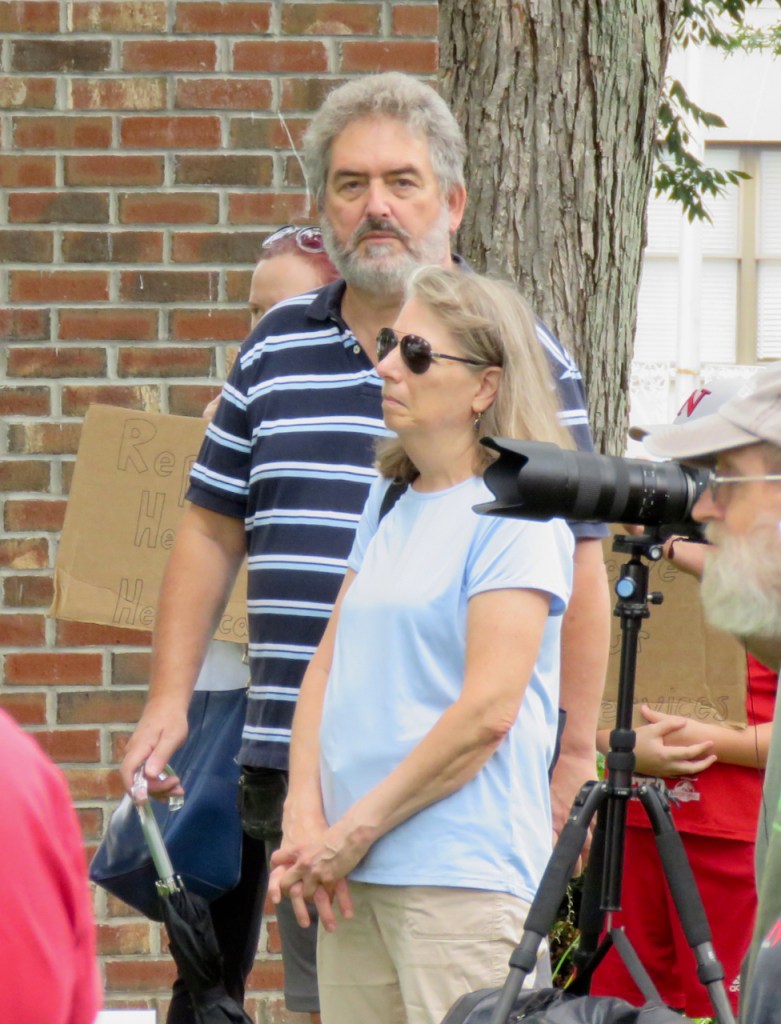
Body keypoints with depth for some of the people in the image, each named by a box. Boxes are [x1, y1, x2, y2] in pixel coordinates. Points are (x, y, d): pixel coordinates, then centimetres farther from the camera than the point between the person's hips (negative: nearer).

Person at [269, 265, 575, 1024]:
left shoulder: (517, 513, -7)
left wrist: (353, 832, -11)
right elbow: (327, 666, 15)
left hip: (462, 876, -7)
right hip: (354, 877, 7)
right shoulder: (388, 502, 17)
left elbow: (486, 712, -14)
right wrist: (304, 819, 0)